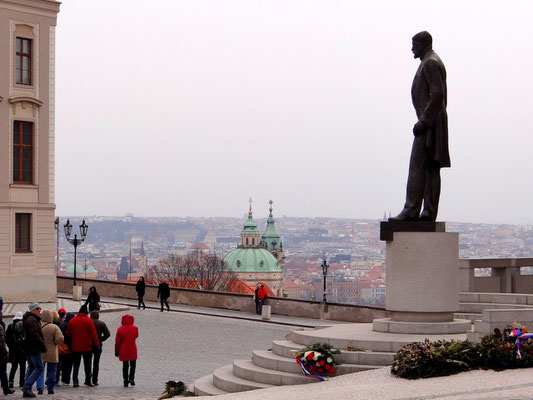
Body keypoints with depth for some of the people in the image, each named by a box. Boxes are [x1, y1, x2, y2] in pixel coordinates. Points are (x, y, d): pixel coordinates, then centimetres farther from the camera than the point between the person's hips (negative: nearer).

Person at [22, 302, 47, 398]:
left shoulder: (27, 319, 20)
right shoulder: (32, 319, -15)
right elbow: (35, 335, -22)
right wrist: (43, 345, -17)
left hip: (27, 349, 11)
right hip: (34, 348, -11)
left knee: (31, 367, 14)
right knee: (39, 367, -8)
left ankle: (26, 391, 12)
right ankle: (27, 387, -13)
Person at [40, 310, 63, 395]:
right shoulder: (55, 327, -12)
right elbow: (60, 339, -16)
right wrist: (54, 343, 4)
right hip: (51, 354, -2)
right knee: (51, 371, 7)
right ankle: (50, 389, 7)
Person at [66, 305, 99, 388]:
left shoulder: (72, 321, 1)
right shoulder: (88, 321, -9)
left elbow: (68, 334, 6)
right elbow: (93, 334, -10)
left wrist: (71, 343, 17)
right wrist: (96, 344, -3)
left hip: (75, 347, 2)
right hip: (87, 347, -2)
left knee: (76, 365, 8)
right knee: (87, 365, 10)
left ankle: (75, 381, -4)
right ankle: (88, 381, 13)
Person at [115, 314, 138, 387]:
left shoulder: (120, 329, -8)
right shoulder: (134, 328, -6)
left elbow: (117, 342, -5)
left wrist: (116, 351, 4)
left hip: (123, 351, 0)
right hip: (132, 350, 0)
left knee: (125, 366, 9)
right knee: (133, 365, 14)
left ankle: (126, 382, 9)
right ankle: (131, 378, -4)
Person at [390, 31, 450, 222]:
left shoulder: (430, 63, -12)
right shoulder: (435, 62, 21)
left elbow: (437, 95, -22)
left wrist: (423, 121, -22)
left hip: (429, 123, -11)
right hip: (433, 123, 11)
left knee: (417, 166, -13)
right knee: (432, 169, 6)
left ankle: (411, 210, -15)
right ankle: (429, 212, 5)